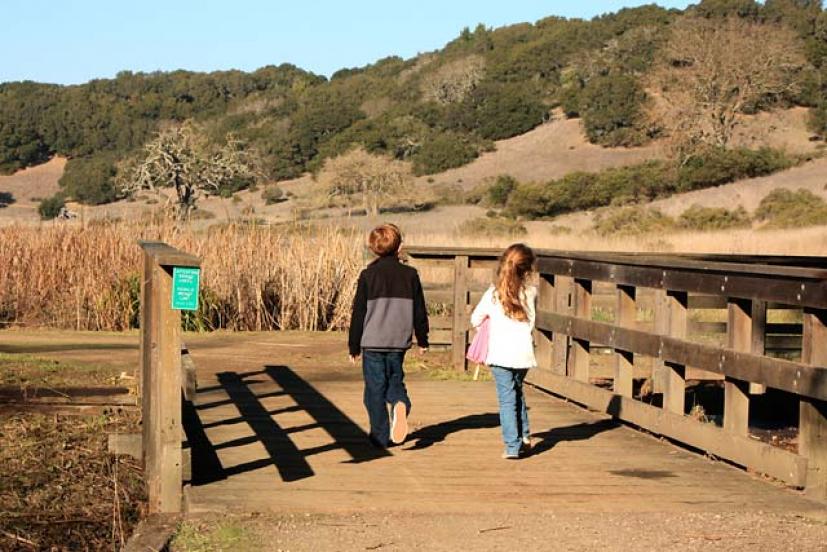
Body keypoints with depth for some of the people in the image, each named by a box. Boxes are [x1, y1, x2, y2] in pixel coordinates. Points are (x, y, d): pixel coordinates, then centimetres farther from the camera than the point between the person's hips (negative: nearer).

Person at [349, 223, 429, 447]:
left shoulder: (368, 276, -5)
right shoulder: (410, 275, 1)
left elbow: (358, 313, -3)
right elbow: (419, 311, 7)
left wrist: (354, 346, 5)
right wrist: (422, 340, 20)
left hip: (373, 343, -2)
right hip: (399, 343, 2)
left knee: (375, 389, 7)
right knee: (395, 381, 17)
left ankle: (381, 435, 8)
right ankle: (400, 404, -16)